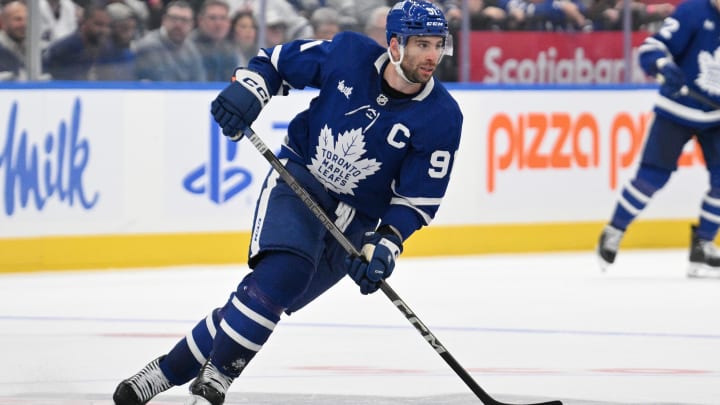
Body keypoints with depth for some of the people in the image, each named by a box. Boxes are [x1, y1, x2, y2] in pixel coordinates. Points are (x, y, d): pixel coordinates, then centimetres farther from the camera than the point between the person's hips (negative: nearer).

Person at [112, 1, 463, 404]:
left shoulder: (442, 117, -14)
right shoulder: (349, 54, -12)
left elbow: (419, 199, -10)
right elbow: (278, 60, 4)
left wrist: (384, 246, -23)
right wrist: (248, 88, -15)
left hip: (357, 221, 1)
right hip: (300, 177, -1)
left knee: (273, 295, -9)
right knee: (284, 268, -27)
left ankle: (172, 370, 0)